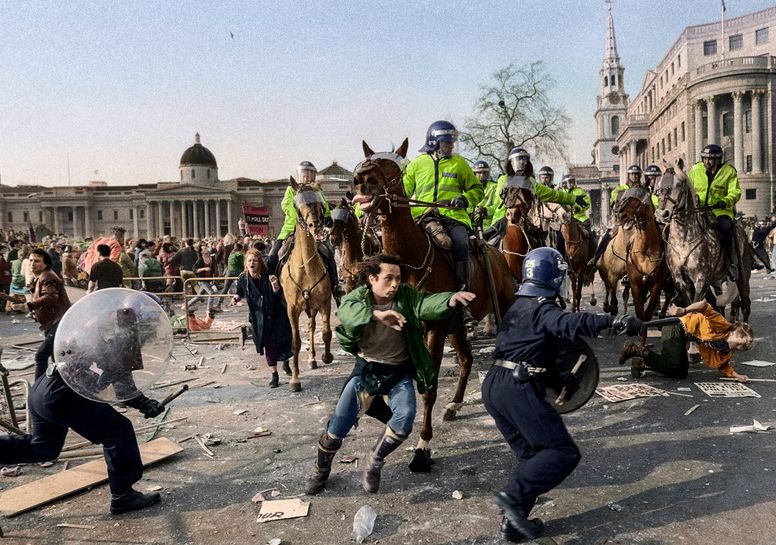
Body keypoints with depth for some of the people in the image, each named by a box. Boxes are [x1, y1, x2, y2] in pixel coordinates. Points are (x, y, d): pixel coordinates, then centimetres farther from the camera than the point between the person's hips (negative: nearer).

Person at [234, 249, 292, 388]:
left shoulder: (268, 276, -15)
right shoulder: (243, 278, -7)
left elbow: (278, 294, -13)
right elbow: (240, 293, 12)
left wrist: (276, 286, -33)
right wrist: (237, 297, -10)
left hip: (275, 315, -1)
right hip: (259, 318, 2)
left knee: (281, 341, 6)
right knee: (268, 345, 6)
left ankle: (285, 362, 38)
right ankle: (274, 374, 18)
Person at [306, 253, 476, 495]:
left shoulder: (406, 296, -9)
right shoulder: (358, 296, -11)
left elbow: (427, 304, -28)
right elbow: (346, 310, -34)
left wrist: (452, 299, -51)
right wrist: (378, 314, -52)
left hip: (399, 373, 0)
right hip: (366, 370, 0)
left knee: (404, 418, -24)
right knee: (336, 429, 3)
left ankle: (374, 462, 5)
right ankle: (321, 470, 35)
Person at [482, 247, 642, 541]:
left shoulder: (517, 307, 18)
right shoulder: (542, 310, -9)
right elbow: (572, 323, -29)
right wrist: (615, 321, -38)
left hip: (494, 385, 9)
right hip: (518, 389, -9)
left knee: (532, 454, 18)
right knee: (563, 452, -3)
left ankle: (513, 522, 17)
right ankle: (513, 495, -13)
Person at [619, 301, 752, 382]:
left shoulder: (728, 352, 7)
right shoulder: (724, 325, -17)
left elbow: (723, 367, 11)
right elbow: (705, 306, -25)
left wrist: (736, 375, -6)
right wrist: (684, 311, -35)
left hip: (682, 336, 9)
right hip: (676, 328, -9)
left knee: (681, 372, 4)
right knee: (674, 366, -18)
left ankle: (641, 364, 6)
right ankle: (636, 349, -7)